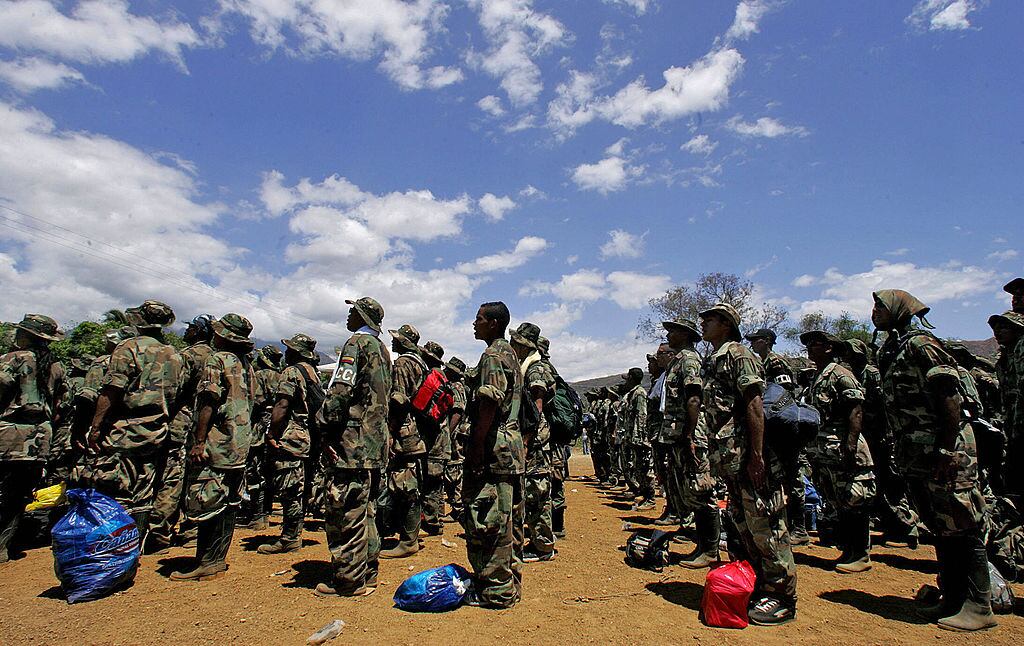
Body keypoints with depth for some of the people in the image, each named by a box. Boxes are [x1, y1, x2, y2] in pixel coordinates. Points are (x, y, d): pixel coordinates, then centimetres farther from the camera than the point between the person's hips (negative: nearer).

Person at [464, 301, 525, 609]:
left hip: (493, 449, -10)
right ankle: (510, 583, 25)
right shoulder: (511, 354, 18)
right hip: (514, 446, 10)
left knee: (489, 521, -2)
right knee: (509, 519, 15)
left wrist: (476, 446, -19)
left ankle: (496, 591, 6)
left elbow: (489, 404, -22)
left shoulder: (492, 356, -11)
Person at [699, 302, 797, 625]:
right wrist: (717, 457, 19)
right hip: (728, 457, 10)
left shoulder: (738, 354, -9)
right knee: (743, 523, 17)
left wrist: (756, 454, -23)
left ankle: (783, 598, 9)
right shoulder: (711, 361, 18)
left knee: (764, 524, -2)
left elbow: (754, 404, -18)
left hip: (747, 456, -10)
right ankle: (760, 586, 29)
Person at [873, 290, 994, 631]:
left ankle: (978, 607, 6)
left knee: (961, 527, -3)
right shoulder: (888, 353, 16)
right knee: (939, 528, 14)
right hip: (916, 455, 9)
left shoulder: (920, 344, -10)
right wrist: (902, 452, 17)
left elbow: (949, 398, -17)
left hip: (944, 450, -9)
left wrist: (948, 450, -22)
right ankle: (953, 598, 23)